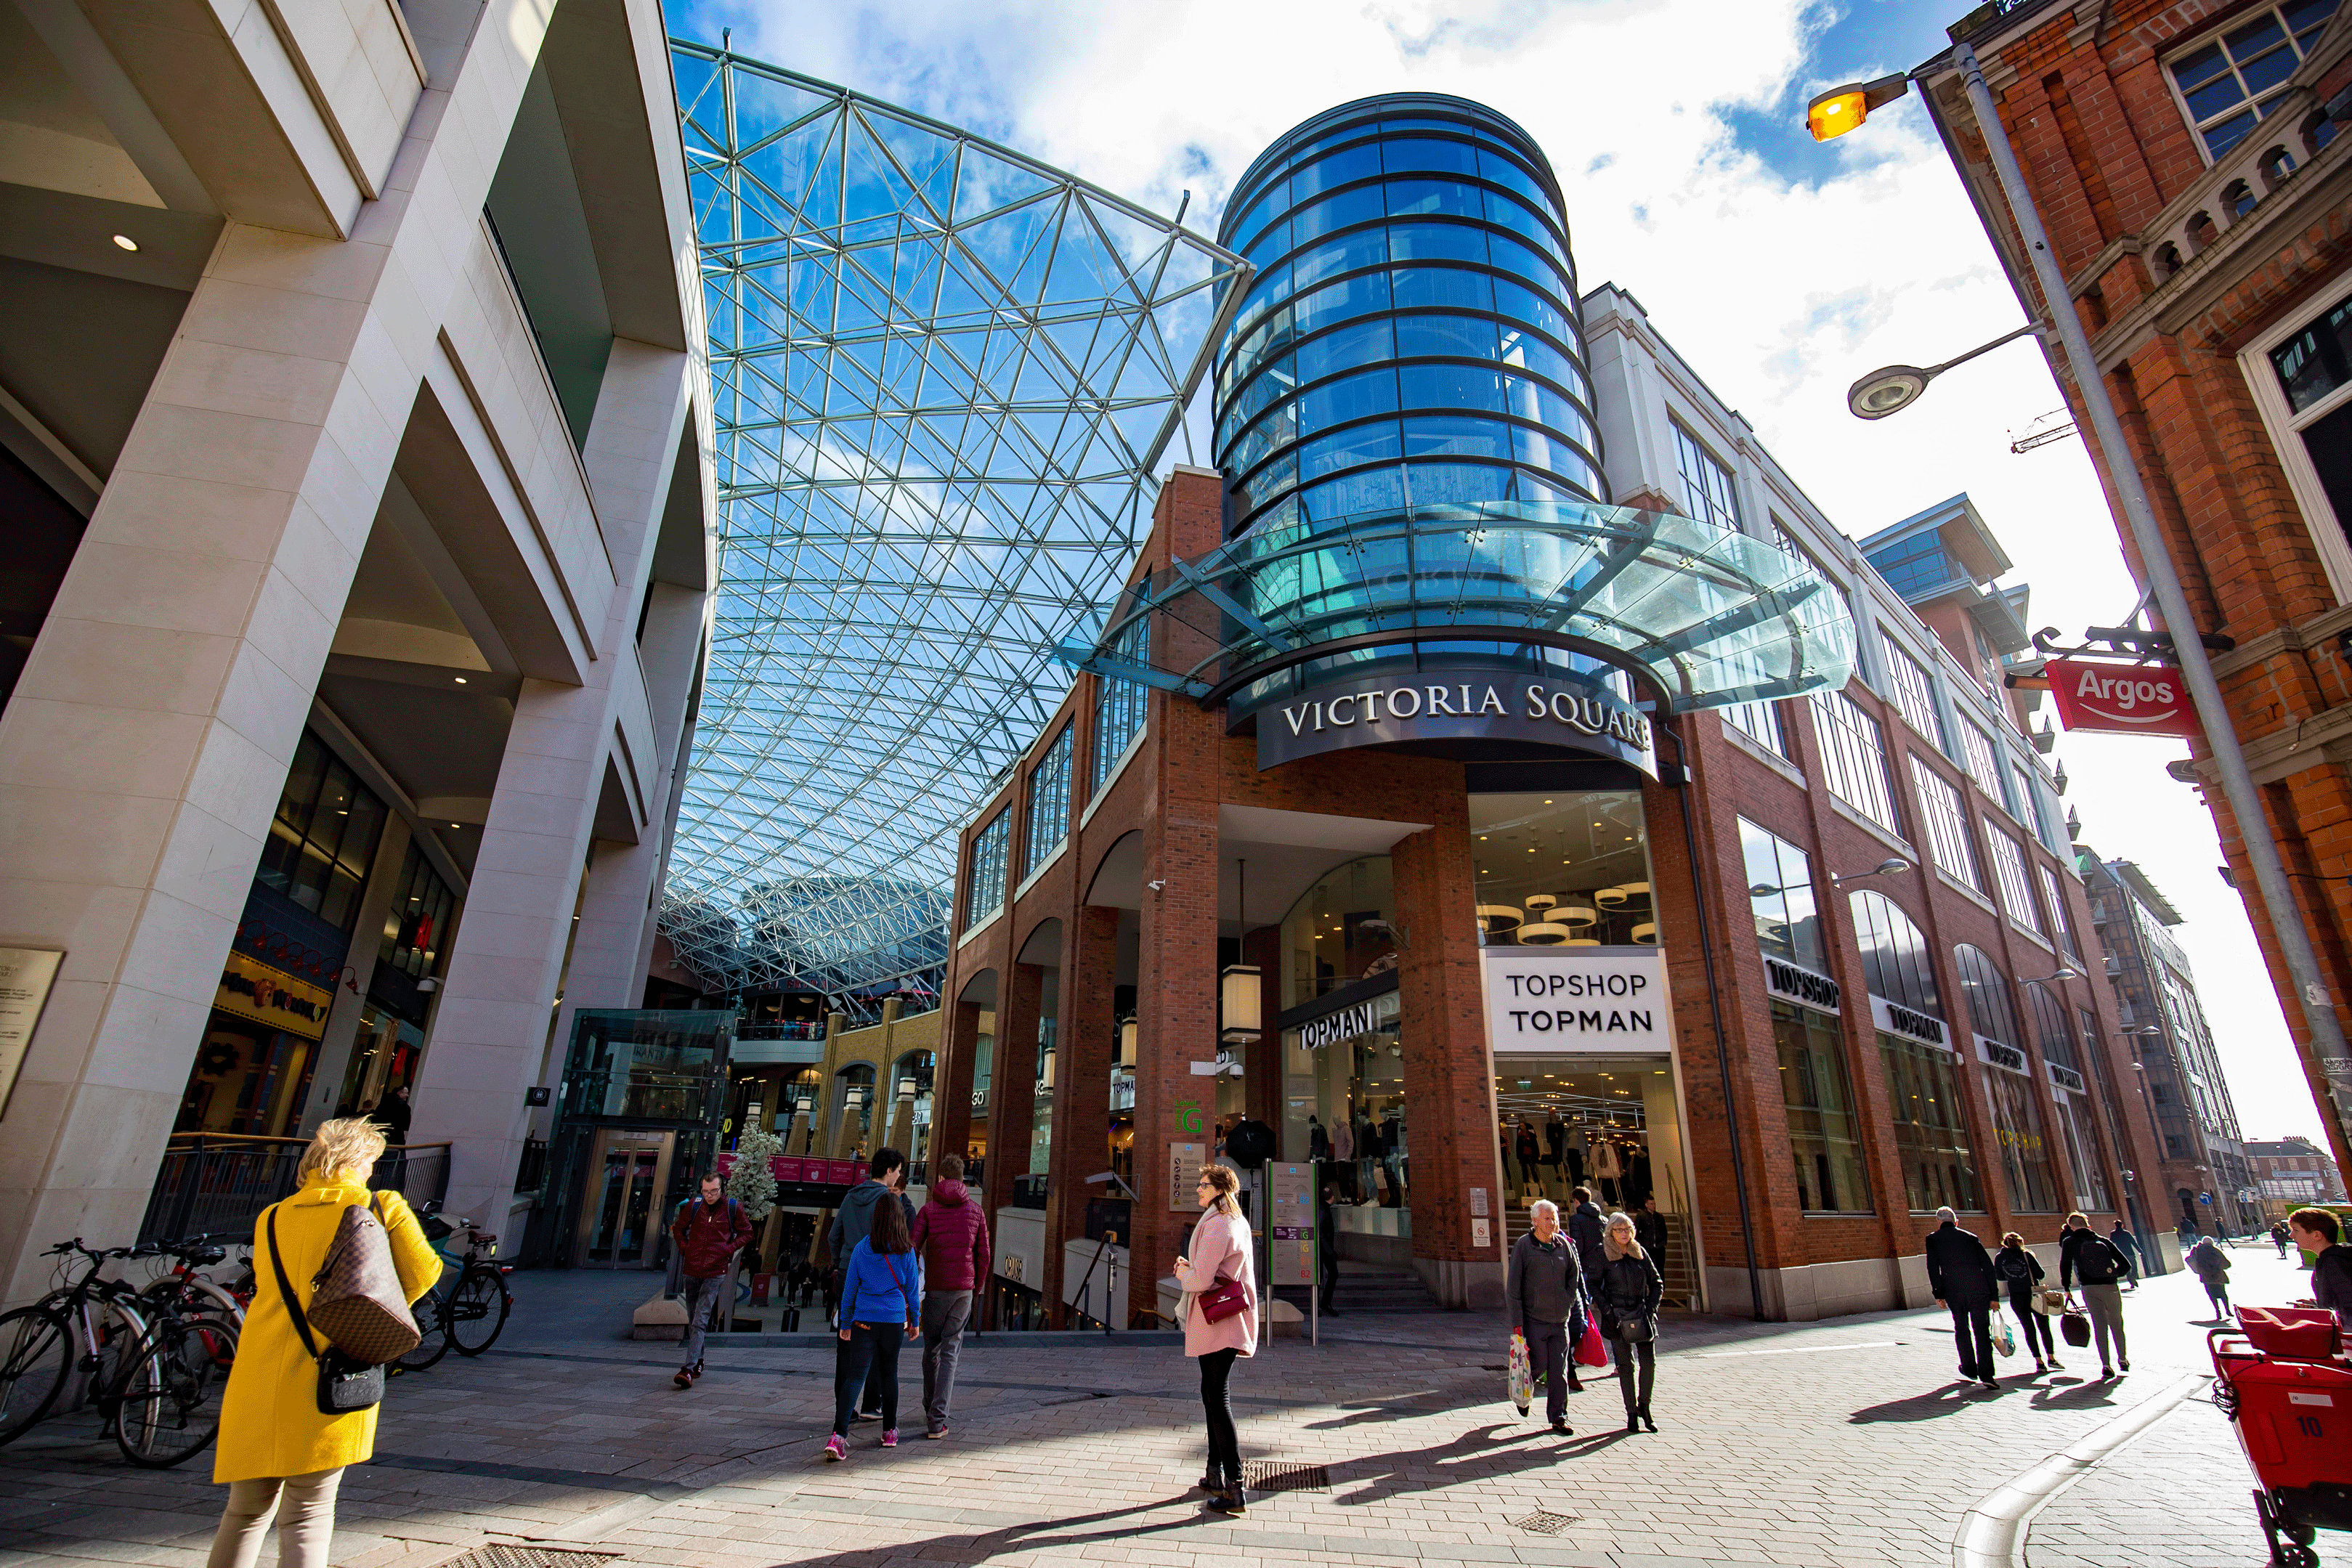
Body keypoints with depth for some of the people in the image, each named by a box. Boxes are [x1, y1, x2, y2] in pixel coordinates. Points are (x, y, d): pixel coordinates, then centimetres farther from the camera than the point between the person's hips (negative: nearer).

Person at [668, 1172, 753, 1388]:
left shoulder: (733, 1208, -5)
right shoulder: (694, 1205, 0)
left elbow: (746, 1233, 8)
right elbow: (678, 1228, 18)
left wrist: (728, 1249, -5)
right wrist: (685, 1248, 4)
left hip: (715, 1273, -3)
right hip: (691, 1271, 4)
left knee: (699, 1322, -11)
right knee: (692, 1321, 15)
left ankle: (689, 1369, -14)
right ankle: (698, 1362, 31)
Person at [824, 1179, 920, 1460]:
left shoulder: (861, 1249, 0)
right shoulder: (906, 1252, -4)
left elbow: (849, 1288, 5)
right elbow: (913, 1289, 3)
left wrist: (845, 1323, 16)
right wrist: (914, 1321, 16)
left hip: (863, 1320, 0)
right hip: (894, 1321, 0)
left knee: (855, 1375, -1)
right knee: (889, 1373, 16)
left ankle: (838, 1435, -18)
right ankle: (889, 1431, 27)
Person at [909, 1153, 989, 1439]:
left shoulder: (928, 1209, 0)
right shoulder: (976, 1211, 4)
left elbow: (913, 1249, -8)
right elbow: (983, 1254, 4)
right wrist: (977, 1286, 17)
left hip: (936, 1287, 0)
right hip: (964, 1287, 0)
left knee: (931, 1349, 18)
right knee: (950, 1352, 3)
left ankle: (931, 1409, 33)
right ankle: (936, 1420, -6)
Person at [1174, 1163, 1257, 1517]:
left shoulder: (1217, 1226, -20)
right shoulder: (1237, 1222, 13)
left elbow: (1202, 1280, -23)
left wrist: (1183, 1274, -3)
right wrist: (1189, 1267, 8)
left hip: (1216, 1320, -10)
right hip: (1226, 1318, 10)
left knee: (1217, 1398, -6)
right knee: (1211, 1394, 18)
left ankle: (1234, 1490, -3)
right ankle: (1216, 1475, 28)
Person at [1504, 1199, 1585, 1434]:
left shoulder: (1564, 1245, 4)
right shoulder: (1523, 1245, -9)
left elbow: (1574, 1275, 21)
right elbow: (1513, 1287, -8)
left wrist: (1569, 1302, 8)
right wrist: (1516, 1322, -12)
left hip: (1561, 1320, 4)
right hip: (1534, 1319, -4)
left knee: (1560, 1372, 6)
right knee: (1539, 1368, 0)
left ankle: (1558, 1418, 18)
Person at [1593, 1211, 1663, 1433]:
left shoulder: (1640, 1253, 7)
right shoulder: (1603, 1255, -2)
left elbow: (1657, 1283, 12)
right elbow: (1594, 1286, -2)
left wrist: (1651, 1308, 0)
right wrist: (1607, 1311, -9)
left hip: (1643, 1316, 3)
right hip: (1617, 1318, -3)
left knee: (1649, 1363, -2)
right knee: (1625, 1366, 2)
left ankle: (1644, 1406, 18)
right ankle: (1632, 1413, 13)